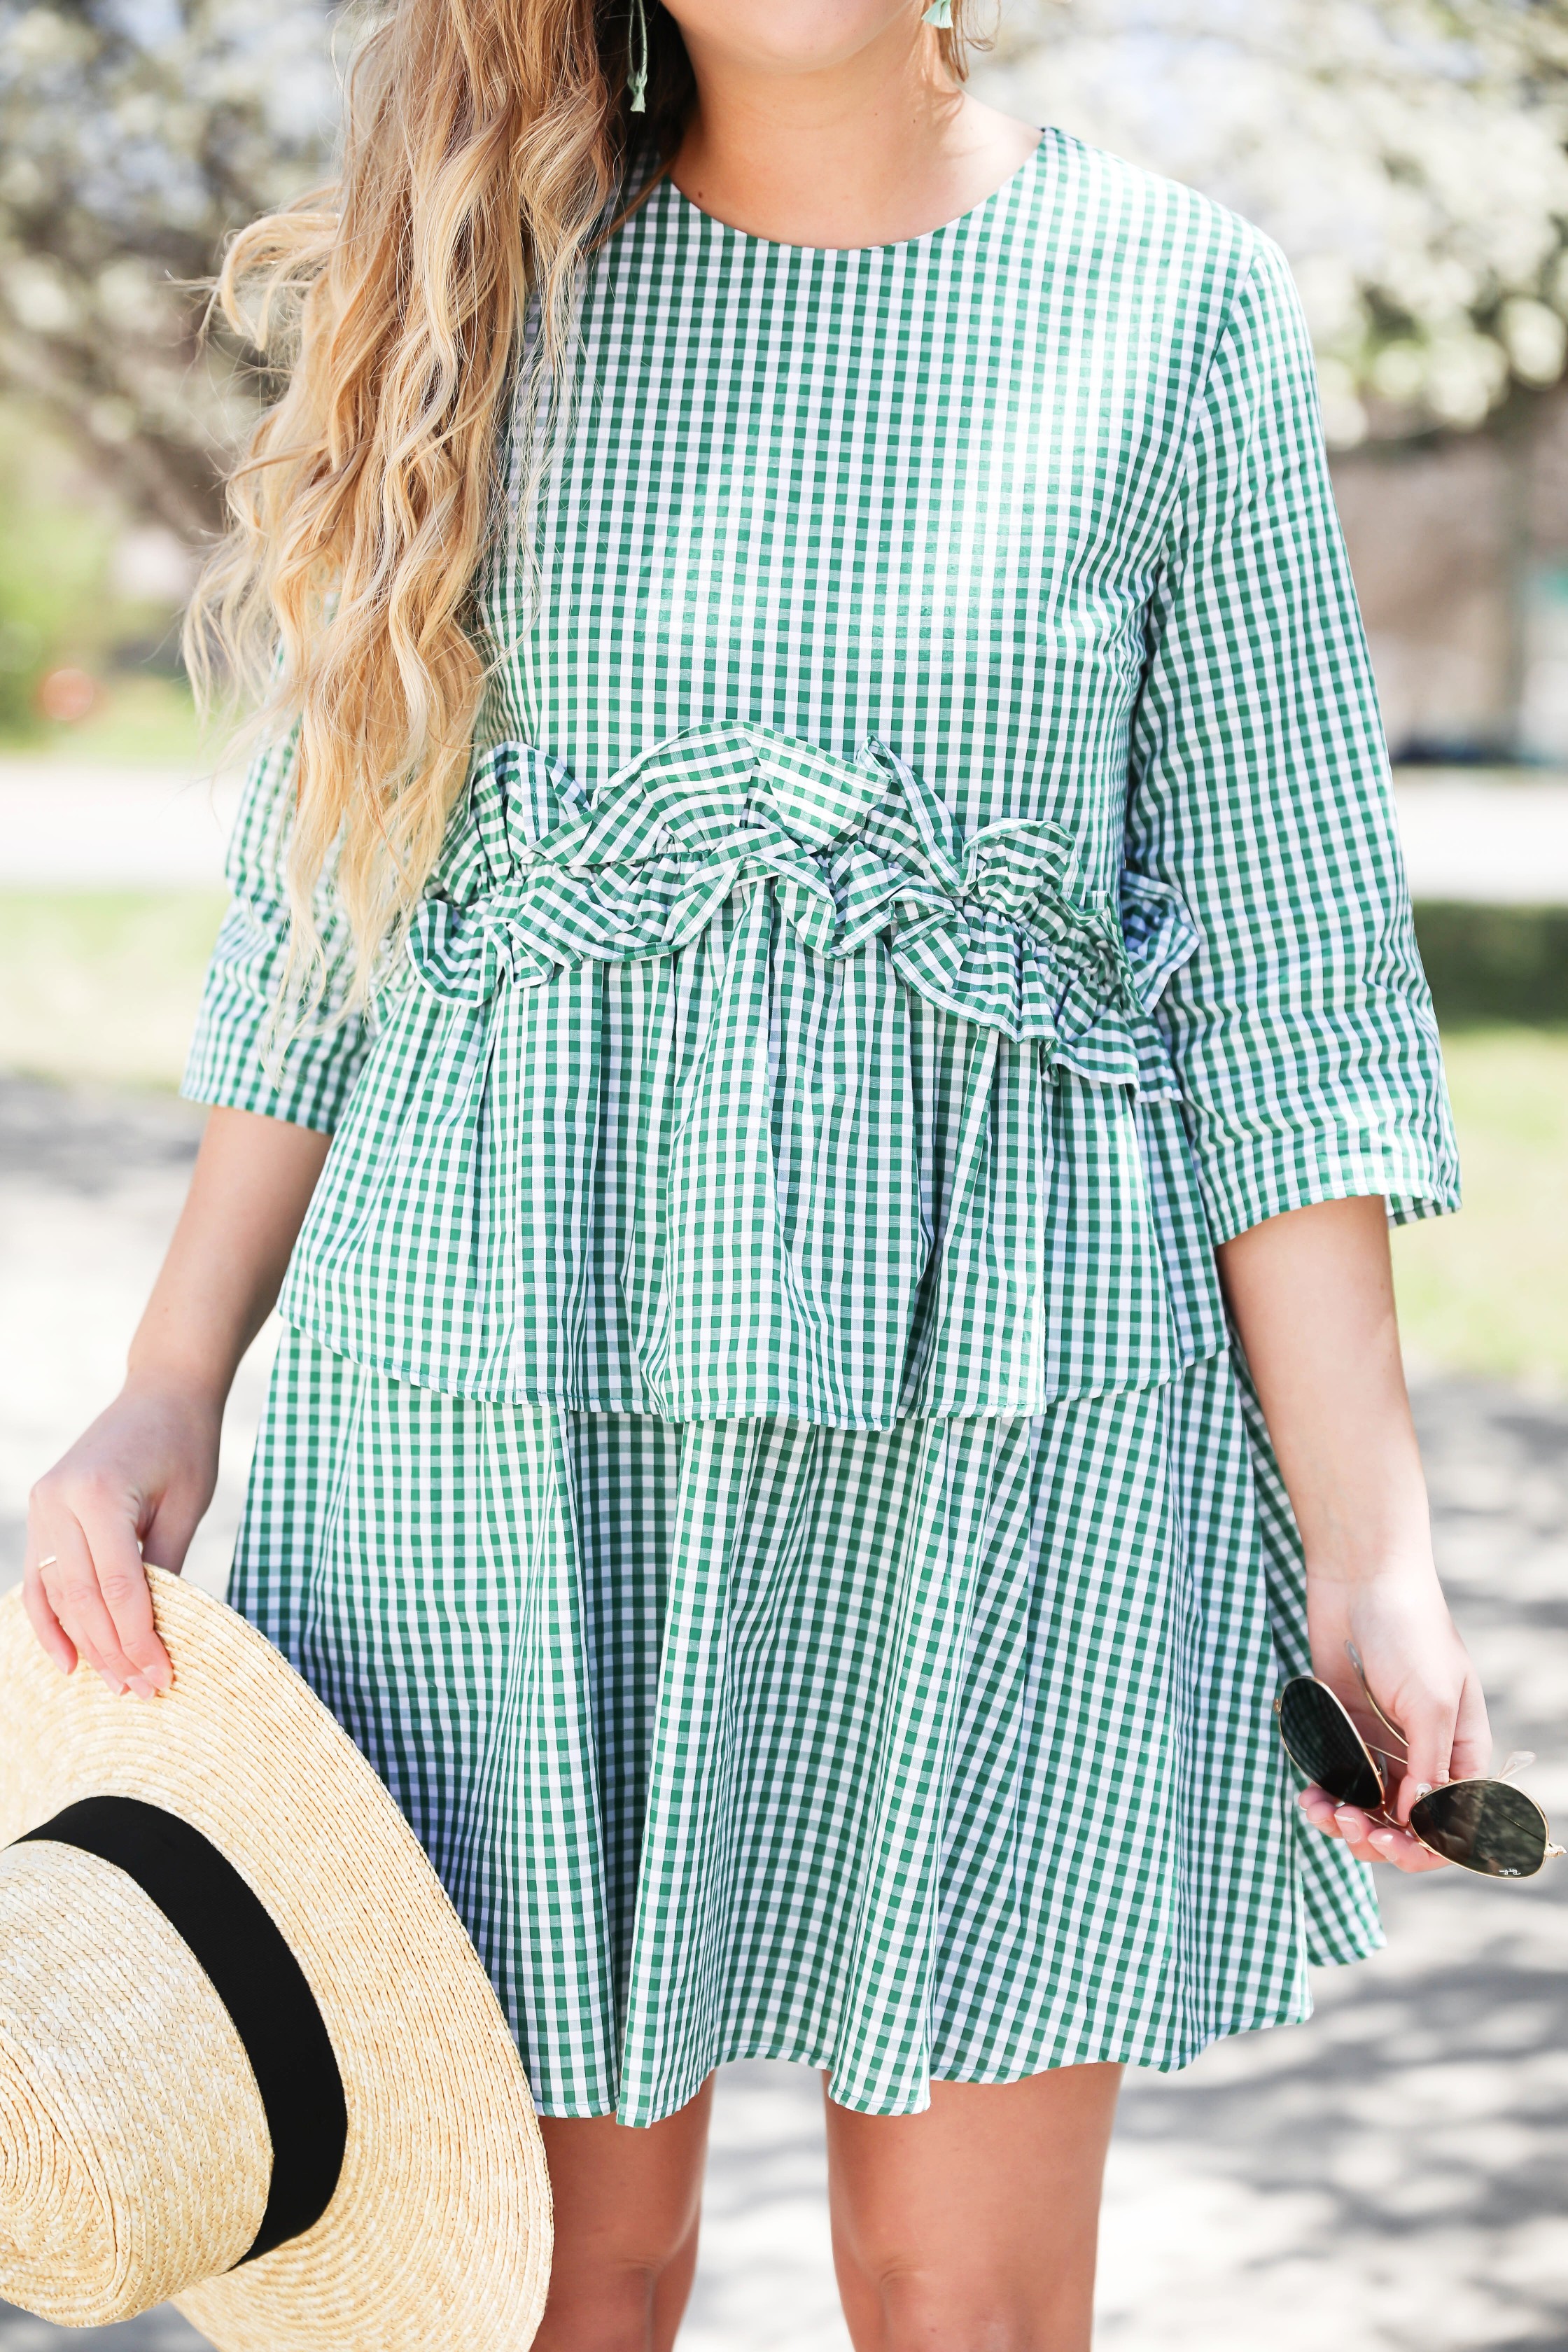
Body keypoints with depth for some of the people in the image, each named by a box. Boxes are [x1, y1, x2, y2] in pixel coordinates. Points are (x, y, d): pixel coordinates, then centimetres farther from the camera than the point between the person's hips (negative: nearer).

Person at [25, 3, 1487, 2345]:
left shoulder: (1173, 303, 1)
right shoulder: (492, 277, 5)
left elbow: (1281, 954, 0)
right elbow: (335, 881, 10)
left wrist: (1369, 1553, -6)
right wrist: (174, 1388, 2)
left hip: (995, 1389, -1)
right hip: (515, 1378, 1)